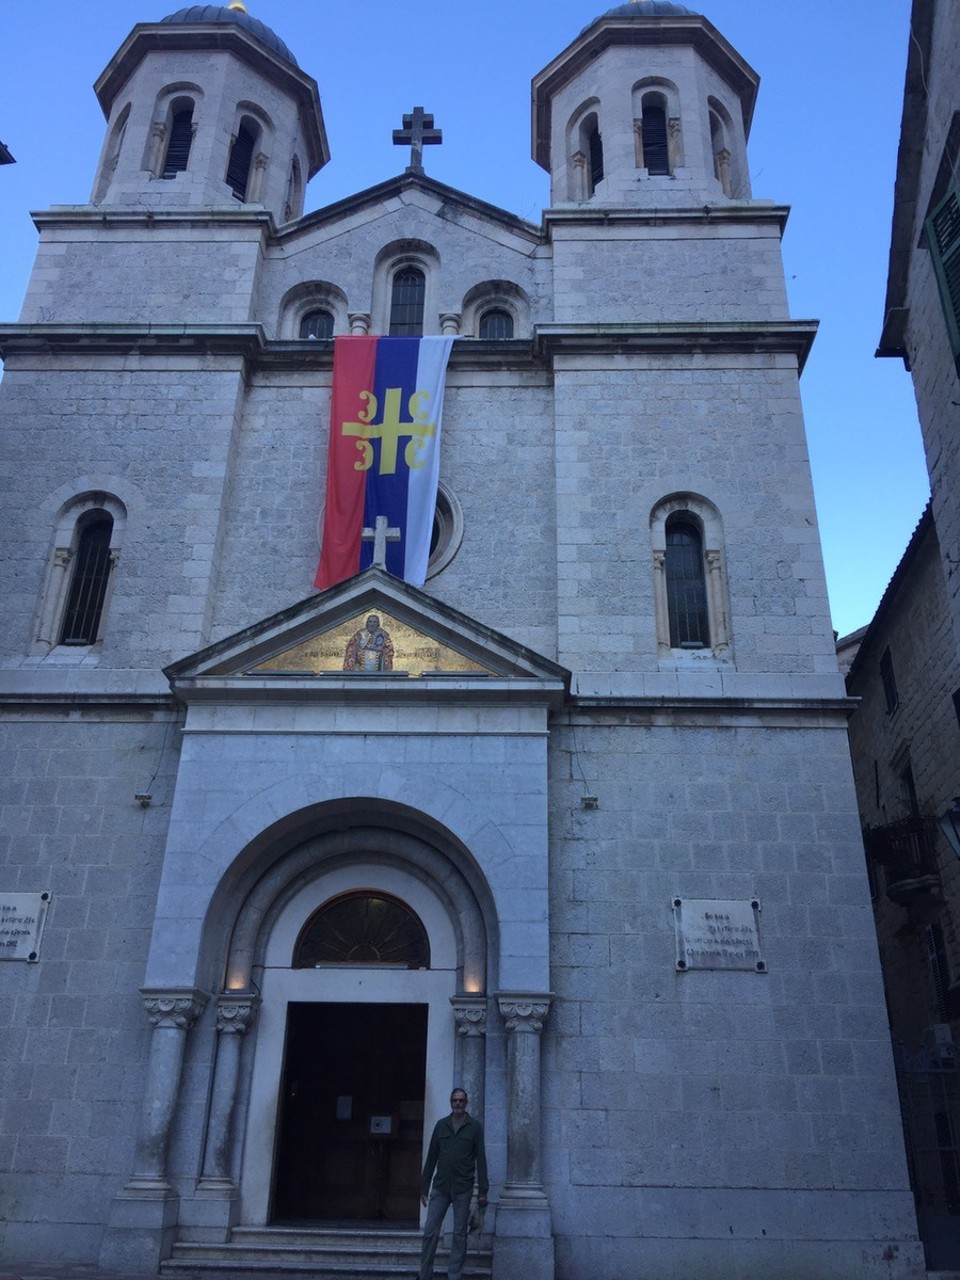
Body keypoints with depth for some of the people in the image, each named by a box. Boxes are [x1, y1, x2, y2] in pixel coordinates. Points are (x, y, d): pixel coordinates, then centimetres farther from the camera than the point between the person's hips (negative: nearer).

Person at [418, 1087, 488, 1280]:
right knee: (430, 1232, 1)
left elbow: (481, 1160, -1)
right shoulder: (441, 1125, 7)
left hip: (463, 1189, -2)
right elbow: (431, 1158, 9)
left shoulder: (475, 1126, 1)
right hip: (440, 1187, 2)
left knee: (459, 1235, 4)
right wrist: (424, 1187, 8)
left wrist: (482, 1191, -6)